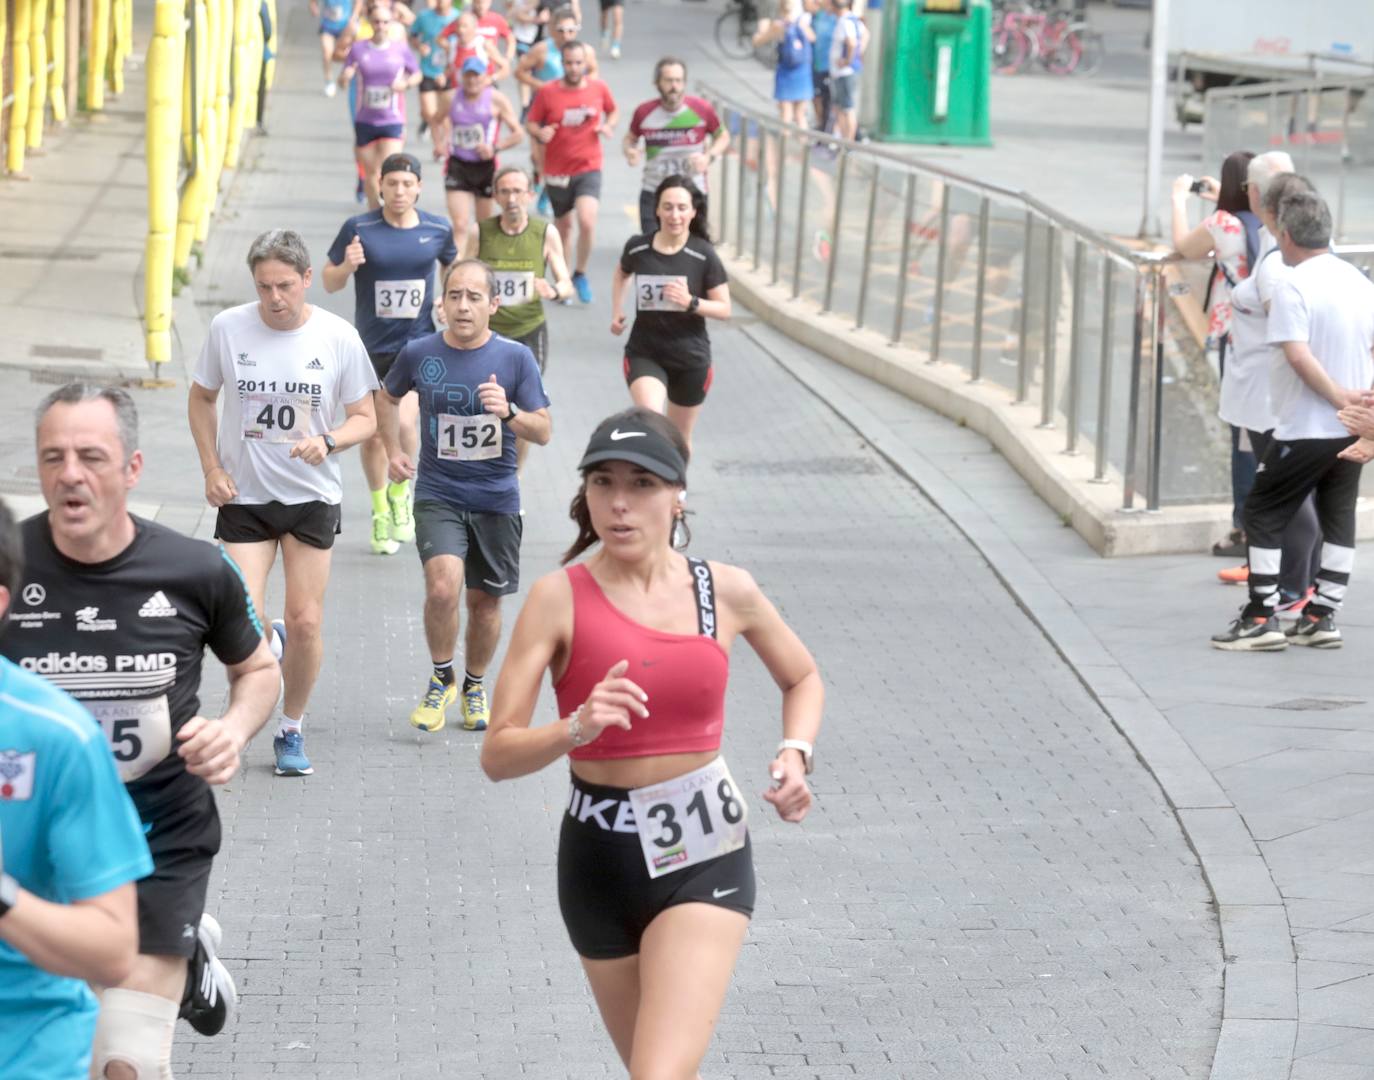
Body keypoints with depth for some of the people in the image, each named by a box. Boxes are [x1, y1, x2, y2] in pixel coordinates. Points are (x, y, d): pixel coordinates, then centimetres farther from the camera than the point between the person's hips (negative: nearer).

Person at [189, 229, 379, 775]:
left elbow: (364, 418, 0)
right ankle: (270, 644, 29)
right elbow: (201, 398, 9)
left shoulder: (338, 337, -8)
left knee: (305, 623, 0)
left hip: (312, 498, 0)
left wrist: (328, 441, -21)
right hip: (243, 496, 0)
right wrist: (212, 469, -1)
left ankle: (291, 731, 20)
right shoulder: (227, 329, -7)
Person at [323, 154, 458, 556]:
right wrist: (347, 266, -21)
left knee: (405, 423, -18)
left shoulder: (437, 229, -2)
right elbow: (329, 282, 0)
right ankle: (381, 511, 30)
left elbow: (452, 266, 19)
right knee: (372, 435, 7)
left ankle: (400, 493, 11)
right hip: (371, 346, 1)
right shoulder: (359, 228, -7)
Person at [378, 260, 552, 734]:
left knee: (484, 601, 10)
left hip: (497, 499, 1)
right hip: (437, 495, -1)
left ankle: (474, 686, 33)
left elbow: (543, 432, -5)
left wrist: (508, 411, -24)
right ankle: (441, 679, 2)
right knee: (443, 586, -21)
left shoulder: (515, 358, -6)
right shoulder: (419, 354, -2)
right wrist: (394, 452, 9)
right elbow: (387, 397, 19)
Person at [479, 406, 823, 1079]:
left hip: (705, 855, -1)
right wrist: (577, 730, -31)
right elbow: (498, 755, -12)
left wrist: (794, 754, 0)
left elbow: (802, 678, 20)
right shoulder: (560, 599, -8)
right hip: (601, 858, 1)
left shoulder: (727, 592, -1)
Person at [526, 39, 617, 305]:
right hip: (557, 170, 1)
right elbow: (531, 123, 1)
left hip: (589, 168, -1)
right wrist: (540, 132, -22)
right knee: (563, 226, 13)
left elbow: (613, 111, 15)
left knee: (587, 221, -20)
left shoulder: (599, 88, -2)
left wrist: (608, 125, -6)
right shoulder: (547, 92, -7)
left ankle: (580, 273, 3)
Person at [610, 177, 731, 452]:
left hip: (690, 358, 1)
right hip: (645, 354, -1)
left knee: (679, 439, 17)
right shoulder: (637, 248, -7)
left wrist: (691, 302, -23)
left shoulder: (704, 256, -11)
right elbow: (622, 273, 19)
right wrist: (617, 311, 9)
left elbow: (724, 309, -7)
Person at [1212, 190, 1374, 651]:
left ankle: (1261, 618, 0)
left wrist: (1337, 396, -16)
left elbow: (1299, 356, -23)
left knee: (1262, 514, 3)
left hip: (1304, 430, -7)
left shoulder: (1292, 287, -15)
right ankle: (1322, 617, 14)